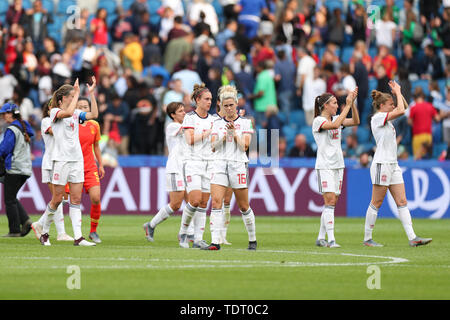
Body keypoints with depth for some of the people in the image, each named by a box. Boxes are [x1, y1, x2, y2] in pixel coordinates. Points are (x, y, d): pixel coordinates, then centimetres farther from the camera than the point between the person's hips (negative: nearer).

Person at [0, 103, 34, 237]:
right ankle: (25, 221, 2)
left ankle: (14, 230, 0)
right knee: (12, 198, 17)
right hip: (25, 169, 9)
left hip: (14, 169, -9)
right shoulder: (23, 128, 13)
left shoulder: (11, 130, -14)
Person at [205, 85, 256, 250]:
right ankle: (215, 242, -17)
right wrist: (224, 136, -10)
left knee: (243, 206, 4)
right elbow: (213, 147, 5)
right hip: (220, 165, 2)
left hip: (238, 165, -2)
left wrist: (234, 132, -13)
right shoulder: (217, 123, 12)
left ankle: (252, 240, 22)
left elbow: (245, 146, -5)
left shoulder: (245, 122, 3)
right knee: (216, 202, -14)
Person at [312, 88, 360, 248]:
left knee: (332, 203, 7)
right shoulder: (318, 121, -8)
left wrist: (353, 103, -5)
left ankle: (321, 238, 14)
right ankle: (331, 239, -19)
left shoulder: (336, 118, 13)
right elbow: (334, 125, -26)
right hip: (325, 166, -7)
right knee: (330, 201, -15)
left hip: (338, 165, 7)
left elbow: (355, 121, 6)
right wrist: (347, 105, -23)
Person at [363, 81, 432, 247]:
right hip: (381, 164, -9)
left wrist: (399, 92, 12)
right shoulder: (378, 117, -11)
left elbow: (404, 107, 25)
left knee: (402, 202, 1)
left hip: (393, 165, 9)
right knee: (376, 202, -3)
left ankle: (412, 238, -5)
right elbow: (401, 111, -20)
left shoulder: (386, 118, 16)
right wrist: (398, 92, -7)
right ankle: (367, 238, 4)